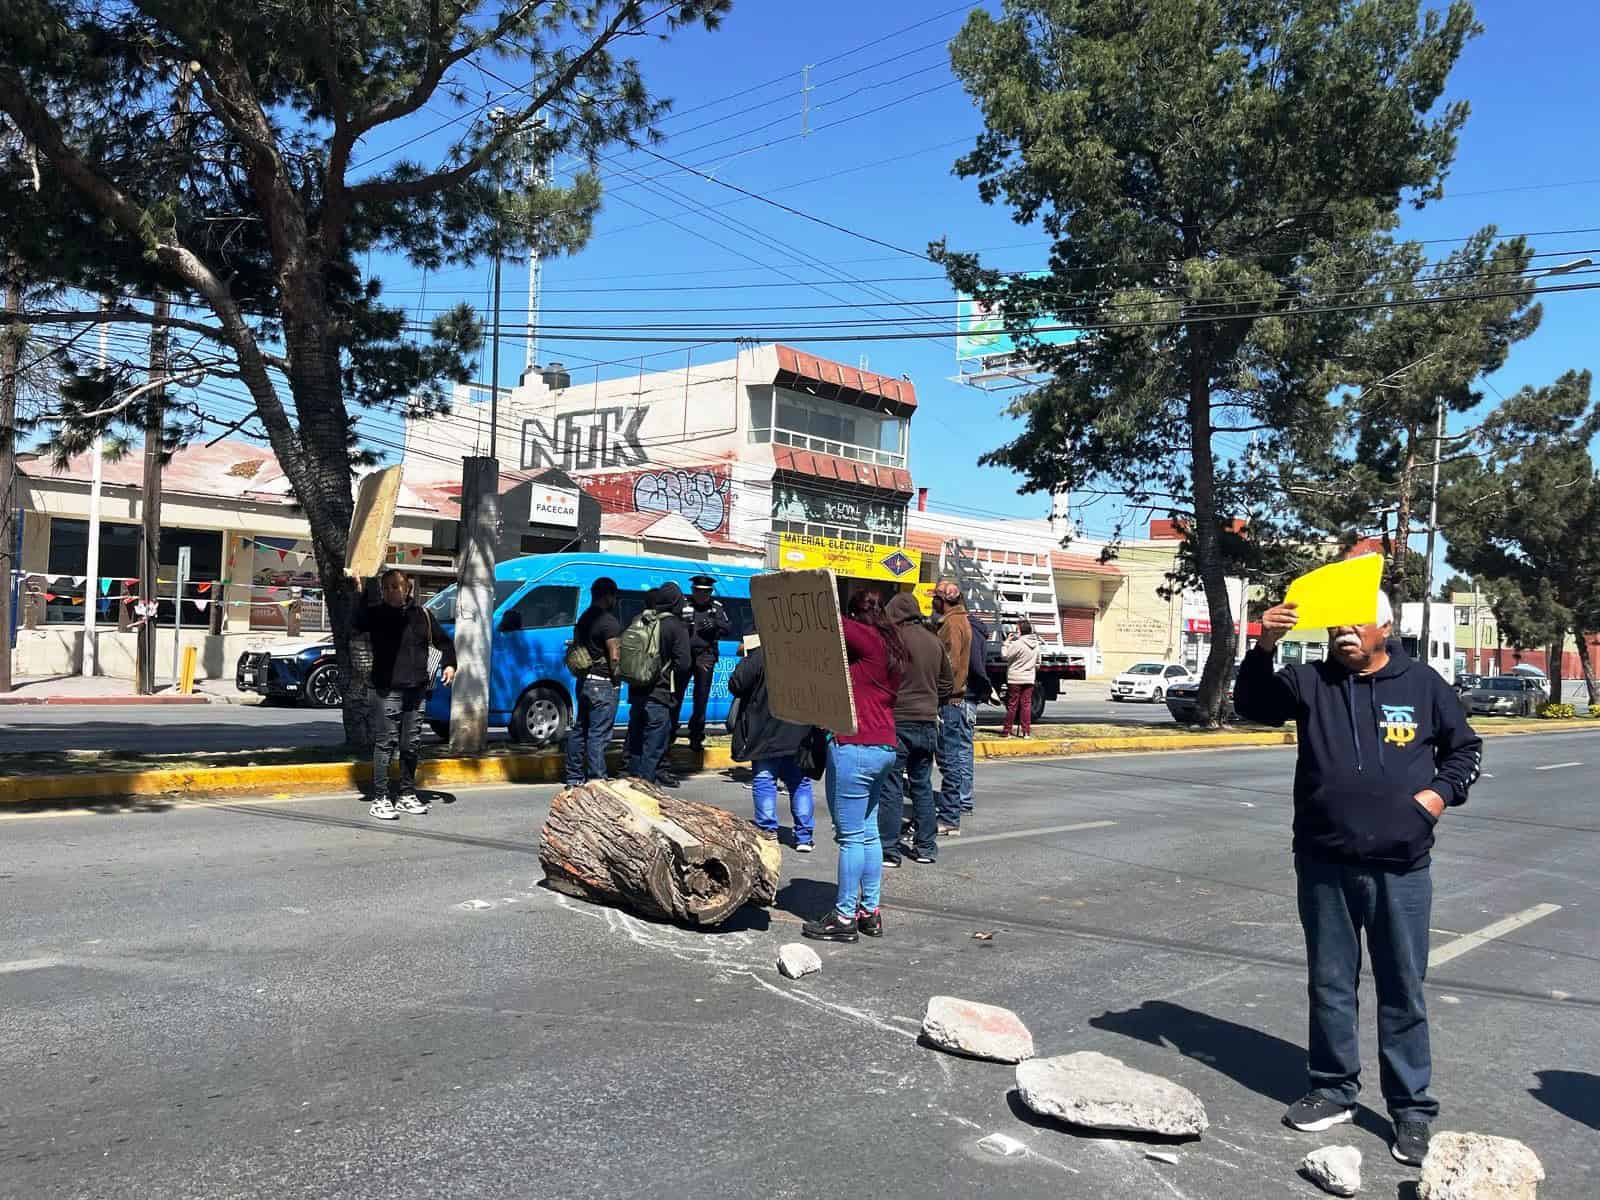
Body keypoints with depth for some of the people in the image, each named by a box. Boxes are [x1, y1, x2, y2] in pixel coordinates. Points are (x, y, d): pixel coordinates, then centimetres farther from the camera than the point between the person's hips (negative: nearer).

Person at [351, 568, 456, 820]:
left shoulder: (421, 614, 10)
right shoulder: (375, 614, 0)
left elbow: (443, 641, 19)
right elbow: (355, 625, -22)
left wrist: (449, 664, 4)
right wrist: (360, 593, -26)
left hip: (416, 690, 4)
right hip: (386, 689, -4)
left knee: (410, 745, 11)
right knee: (385, 744, -7)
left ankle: (407, 795, 23)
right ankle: (380, 799, -4)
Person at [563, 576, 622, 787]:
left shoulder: (583, 619, 13)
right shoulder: (609, 621, -15)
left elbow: (574, 649, 18)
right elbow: (615, 656, -19)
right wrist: (615, 678, -6)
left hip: (584, 681, 9)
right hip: (603, 684, -9)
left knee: (579, 730, 14)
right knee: (599, 734, -7)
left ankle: (574, 777, 20)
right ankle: (596, 779, -6)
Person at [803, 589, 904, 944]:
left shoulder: (866, 638, -10)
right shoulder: (891, 647, 16)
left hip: (854, 746, -9)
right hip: (884, 747, 9)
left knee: (851, 836, -4)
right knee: (868, 833, 14)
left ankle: (844, 918, 2)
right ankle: (870, 912, 20)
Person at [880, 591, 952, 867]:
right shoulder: (934, 641, 9)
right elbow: (948, 684, 16)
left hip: (898, 722, -6)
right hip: (928, 724, 6)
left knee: (891, 787, -1)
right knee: (922, 785, 15)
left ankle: (889, 849, 0)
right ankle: (925, 846, 20)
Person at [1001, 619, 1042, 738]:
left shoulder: (1017, 644, -18)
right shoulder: (1036, 645, 6)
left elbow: (1004, 656, -13)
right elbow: (1037, 662, 15)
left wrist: (1007, 642, -5)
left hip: (1015, 679, -5)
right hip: (1029, 679, 5)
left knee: (1012, 705, 1)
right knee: (1026, 704, 8)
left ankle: (1007, 731, 6)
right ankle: (1027, 731, 6)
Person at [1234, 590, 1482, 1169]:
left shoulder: (1423, 685, 3)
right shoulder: (1310, 681, 3)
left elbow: (1465, 748, 14)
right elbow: (1252, 705, -12)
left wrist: (1441, 791, -4)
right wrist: (1264, 648, -27)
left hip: (1400, 867, -1)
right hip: (1324, 864, 1)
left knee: (1403, 990, 6)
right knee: (1329, 984, 11)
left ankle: (1411, 1107, 18)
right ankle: (1334, 1089, 26)